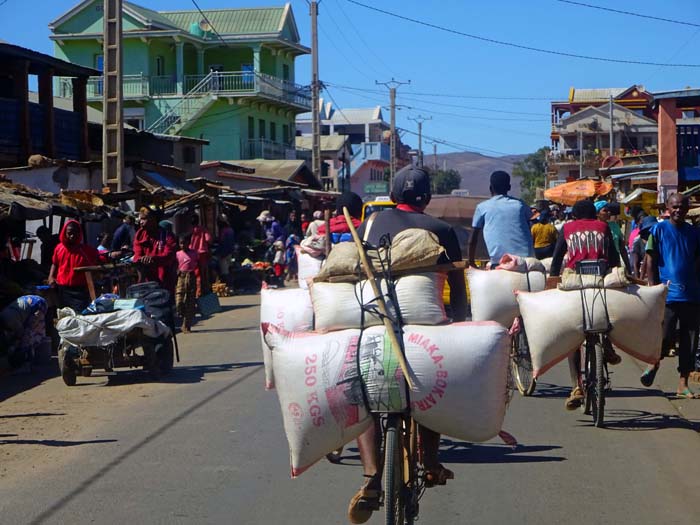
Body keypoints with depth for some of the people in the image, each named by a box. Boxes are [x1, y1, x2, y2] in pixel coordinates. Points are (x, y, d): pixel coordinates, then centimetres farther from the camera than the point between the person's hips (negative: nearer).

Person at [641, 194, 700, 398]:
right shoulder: (658, 230, 0)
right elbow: (650, 262, 0)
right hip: (667, 295, -3)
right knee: (665, 338, -6)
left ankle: (683, 384, 10)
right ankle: (654, 364, 24)